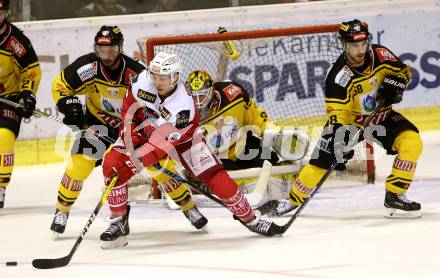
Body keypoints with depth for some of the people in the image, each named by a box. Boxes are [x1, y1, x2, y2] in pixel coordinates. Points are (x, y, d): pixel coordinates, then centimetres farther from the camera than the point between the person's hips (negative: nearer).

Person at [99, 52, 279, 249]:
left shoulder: (184, 106, -37)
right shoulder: (143, 81, -26)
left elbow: (163, 142, -38)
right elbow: (129, 108, -6)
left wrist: (134, 162, -44)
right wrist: (129, 133, -18)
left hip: (181, 137, -3)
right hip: (143, 131, 3)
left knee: (216, 178, -11)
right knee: (112, 164, -19)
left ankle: (248, 217, 11)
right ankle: (119, 222, -7)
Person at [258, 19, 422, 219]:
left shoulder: (380, 55, -15)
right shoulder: (339, 76, -28)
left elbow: (403, 71, 4)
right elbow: (337, 113, -29)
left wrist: (395, 82, -17)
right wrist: (339, 139, -43)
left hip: (381, 115, 3)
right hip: (351, 119, -3)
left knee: (412, 142, -19)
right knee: (321, 160, -11)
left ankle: (394, 196, -9)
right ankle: (292, 200, 11)